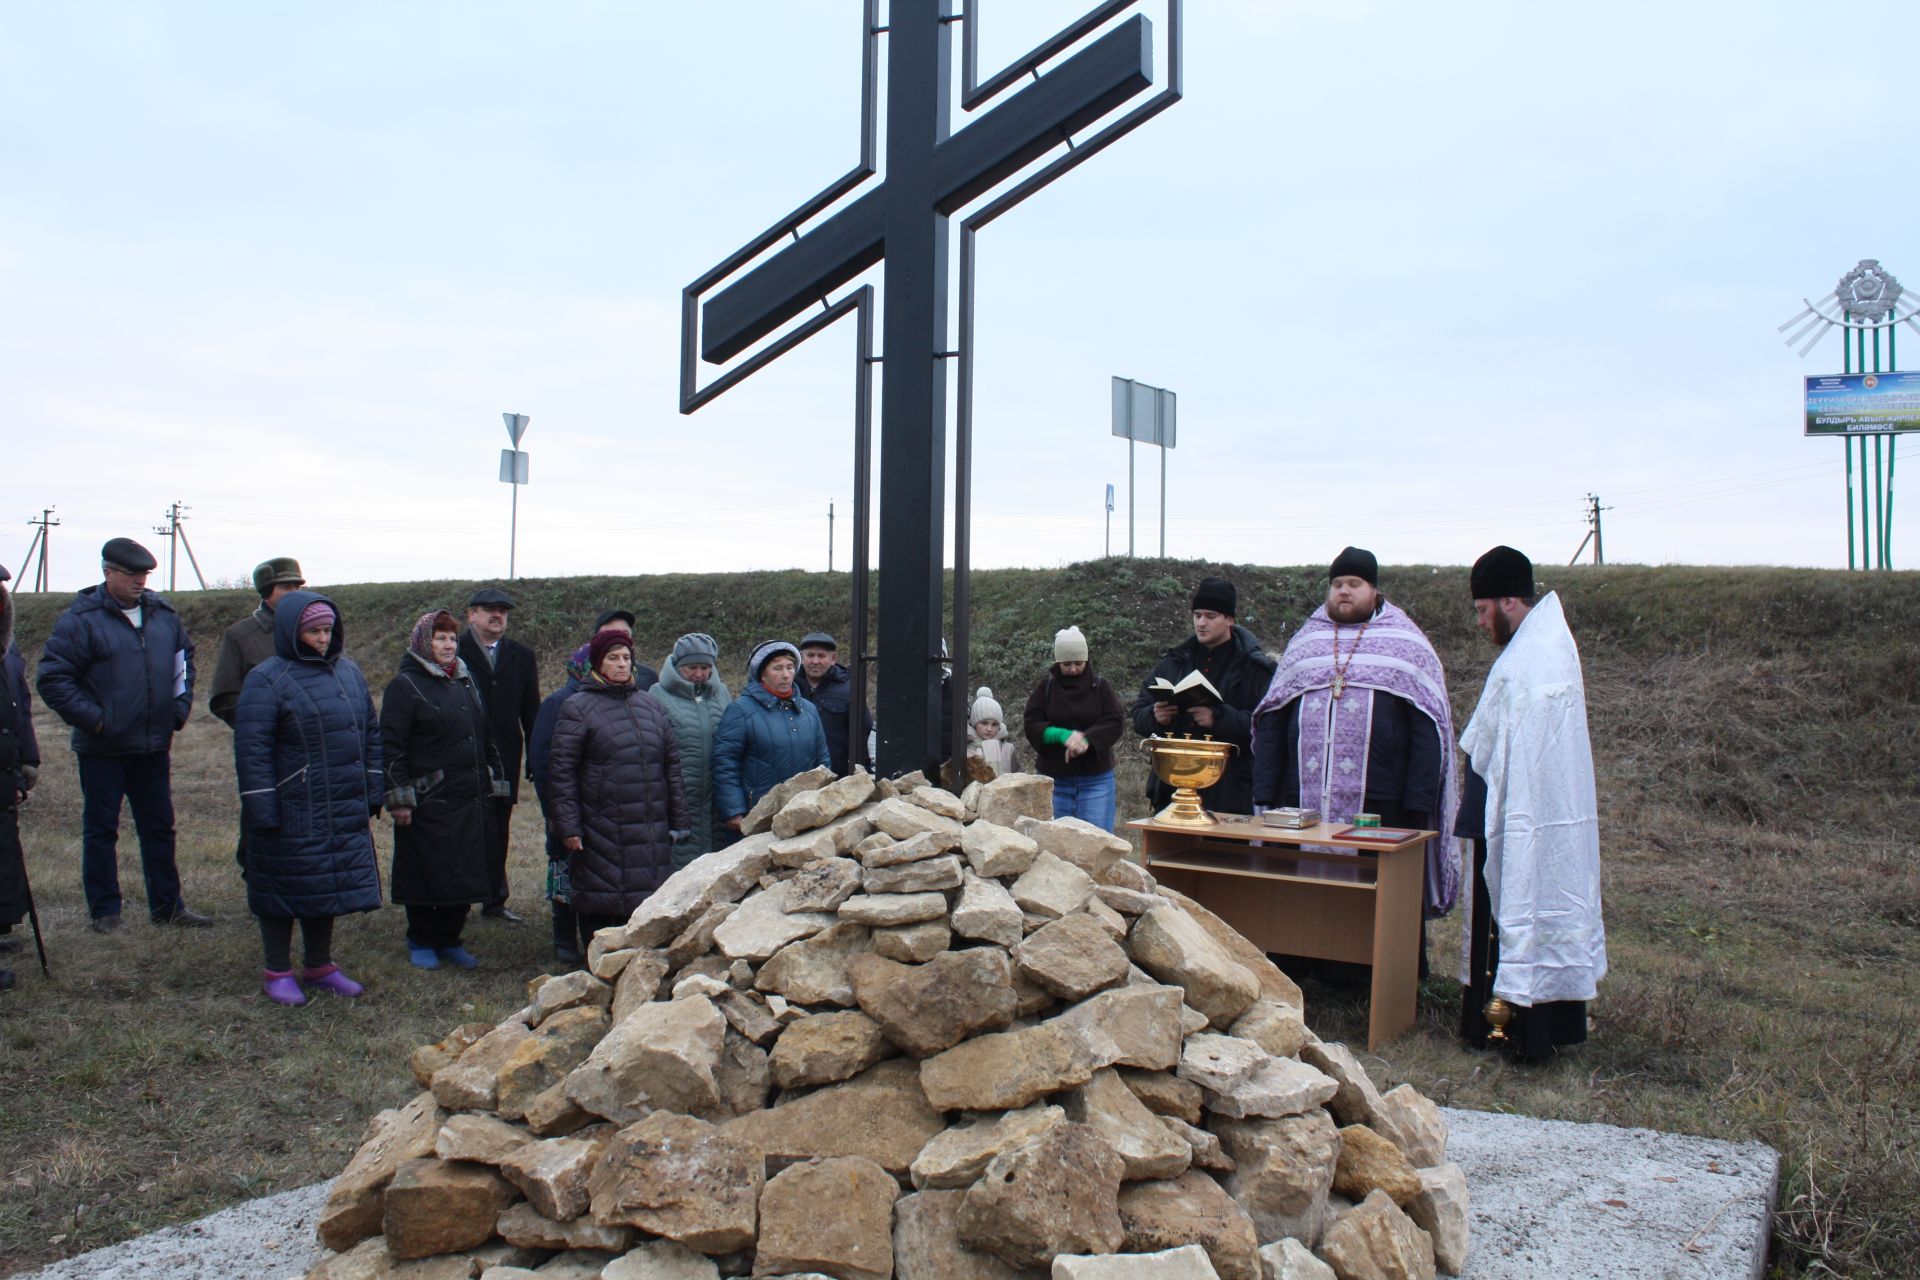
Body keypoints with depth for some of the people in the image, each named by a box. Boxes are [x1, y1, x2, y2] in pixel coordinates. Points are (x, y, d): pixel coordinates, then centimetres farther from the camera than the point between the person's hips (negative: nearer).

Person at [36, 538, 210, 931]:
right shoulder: (81, 619, -11)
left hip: (154, 746, 5)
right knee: (100, 830, 6)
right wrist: (93, 718, -16)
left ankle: (167, 906, 21)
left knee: (159, 827, 12)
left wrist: (180, 708, 9)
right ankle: (105, 912, 16)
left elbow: (184, 660, 20)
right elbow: (52, 679, -12)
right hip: (102, 748, -5)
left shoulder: (164, 614, 5)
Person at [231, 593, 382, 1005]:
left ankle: (319, 965, 27)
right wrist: (263, 814, -15)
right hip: (291, 814, -6)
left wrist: (370, 798, 12)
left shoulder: (349, 672, 10)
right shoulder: (267, 679, -9)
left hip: (343, 813, 6)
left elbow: (371, 735, 16)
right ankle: (277, 973, 18)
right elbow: (251, 750, -12)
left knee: (329, 888, 13)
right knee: (284, 890, 4)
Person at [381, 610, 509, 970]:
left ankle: (449, 940, 20)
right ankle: (420, 942, 17)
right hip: (428, 803, -6)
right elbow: (391, 745, -10)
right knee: (426, 873, 2)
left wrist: (494, 783, 16)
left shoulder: (466, 682, 16)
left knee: (465, 873, 8)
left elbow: (485, 738, 22)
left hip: (471, 801, 6)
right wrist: (398, 798, -15)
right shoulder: (404, 685, -5)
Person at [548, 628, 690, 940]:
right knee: (600, 913, 0)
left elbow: (672, 765, 16)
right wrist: (568, 826, -11)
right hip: (600, 830, -4)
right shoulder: (577, 708, 0)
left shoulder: (650, 706, 15)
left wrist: (679, 821, 12)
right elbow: (561, 770, -4)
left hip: (651, 831, 4)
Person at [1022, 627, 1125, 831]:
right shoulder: (1046, 687, 4)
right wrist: (1063, 735, -19)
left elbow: (1116, 723, -4)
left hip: (1096, 778, 0)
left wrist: (1088, 739, -21)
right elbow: (1031, 726, -2)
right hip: (1054, 779, 1)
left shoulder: (1100, 687, 5)